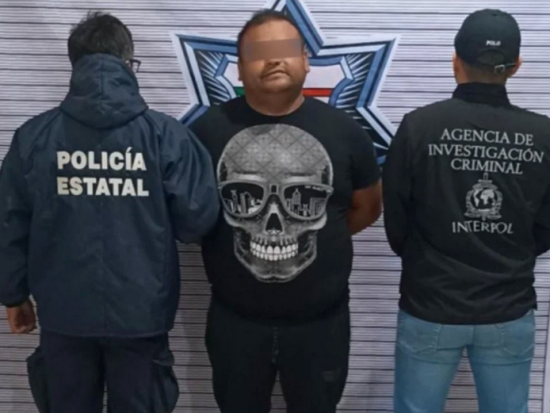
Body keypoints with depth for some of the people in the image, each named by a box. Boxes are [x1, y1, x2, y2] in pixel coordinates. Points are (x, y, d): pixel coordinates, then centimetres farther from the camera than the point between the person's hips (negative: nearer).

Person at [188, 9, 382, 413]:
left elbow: (367, 207, 7)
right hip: (235, 320, 0)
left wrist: (319, 236, 0)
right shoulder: (208, 129, -6)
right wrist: (234, 240, -2)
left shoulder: (344, 130, -5)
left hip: (321, 321, 0)